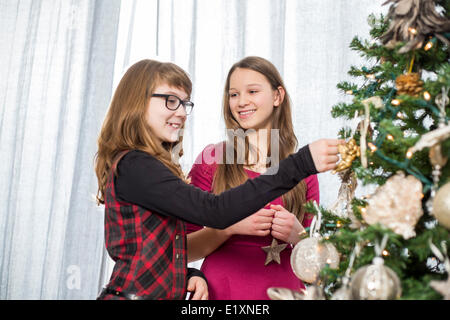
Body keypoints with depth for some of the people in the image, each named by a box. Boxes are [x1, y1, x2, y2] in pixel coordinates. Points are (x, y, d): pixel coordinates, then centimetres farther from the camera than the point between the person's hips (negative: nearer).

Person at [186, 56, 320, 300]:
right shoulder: (212, 159, -4)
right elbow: (184, 249, -5)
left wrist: (297, 235, -13)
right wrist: (230, 226, -20)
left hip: (284, 288, 2)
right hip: (222, 290, -1)